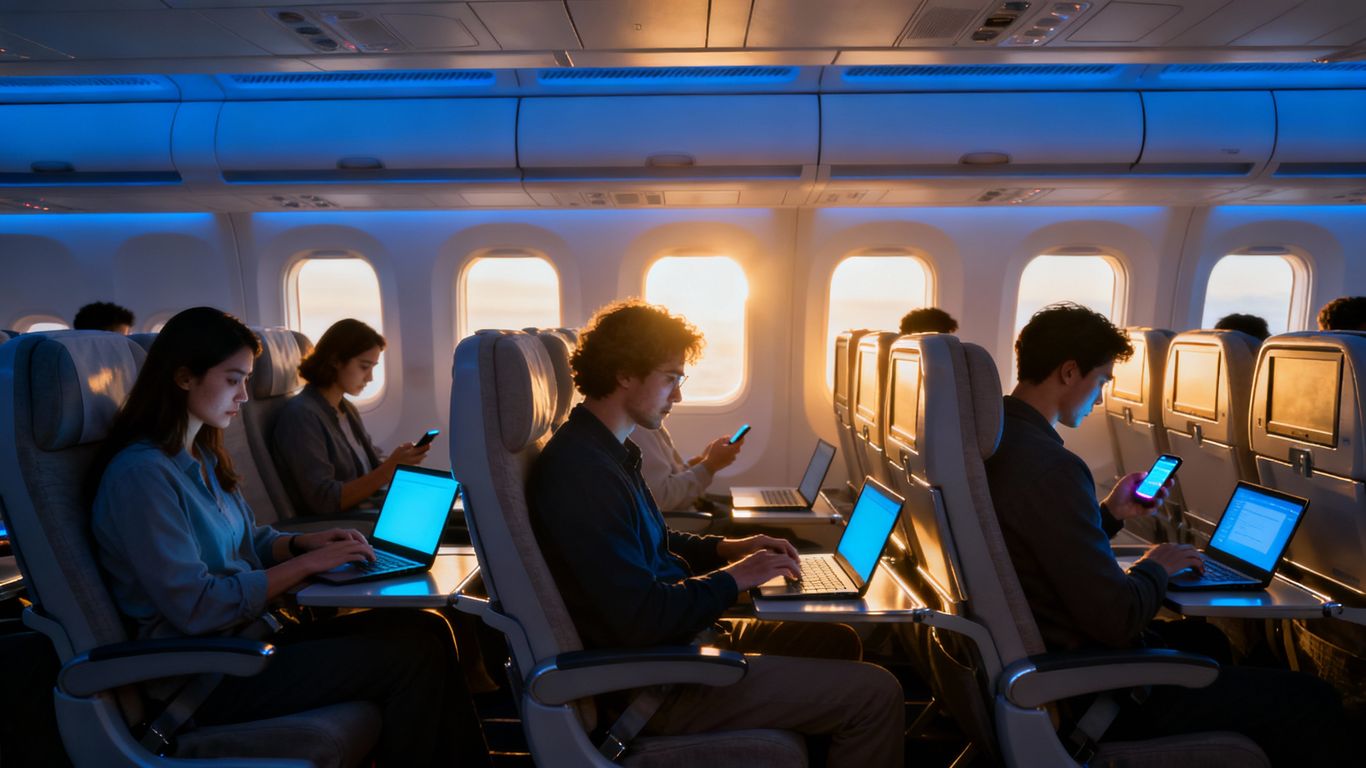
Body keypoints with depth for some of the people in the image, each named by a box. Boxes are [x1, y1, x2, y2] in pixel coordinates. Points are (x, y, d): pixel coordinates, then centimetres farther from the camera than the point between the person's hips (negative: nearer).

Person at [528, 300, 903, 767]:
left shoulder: (603, 450, 7)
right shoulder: (583, 471, -27)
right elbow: (642, 620, -29)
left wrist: (725, 548, 7)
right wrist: (734, 578, -15)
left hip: (678, 639, 10)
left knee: (838, 641, 20)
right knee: (875, 693, -9)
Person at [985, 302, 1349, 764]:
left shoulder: (997, 440, 2)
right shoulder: (1049, 466, -29)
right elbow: (1118, 620, -26)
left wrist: (1110, 513, 14)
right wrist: (1156, 568, -7)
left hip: (1047, 659, 10)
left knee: (1205, 639, 32)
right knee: (1314, 706, -1)